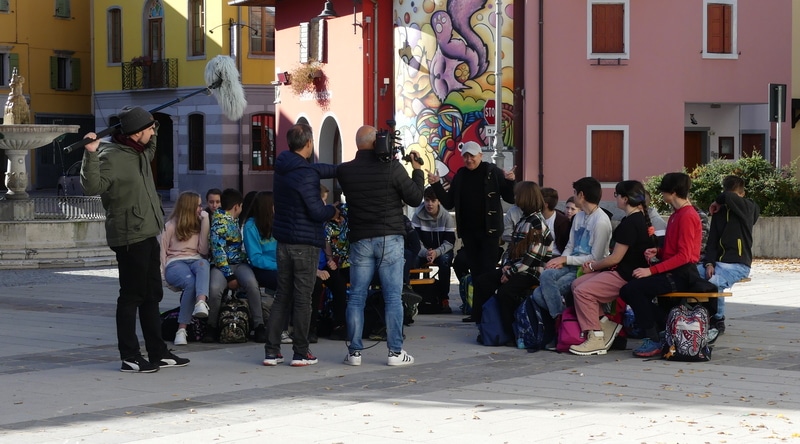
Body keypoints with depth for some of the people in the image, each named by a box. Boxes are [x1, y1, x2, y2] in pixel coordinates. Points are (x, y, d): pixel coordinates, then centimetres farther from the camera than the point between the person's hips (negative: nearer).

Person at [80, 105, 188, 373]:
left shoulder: (140, 152, 12)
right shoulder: (111, 157, -17)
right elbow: (92, 186, -30)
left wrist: (152, 135, 25)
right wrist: (91, 154, -38)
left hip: (147, 235, 10)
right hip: (129, 238, -10)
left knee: (152, 295, 15)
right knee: (131, 296, -4)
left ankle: (158, 353, 24)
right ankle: (130, 358, 3)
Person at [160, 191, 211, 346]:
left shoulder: (199, 224, 23)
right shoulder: (170, 226, 12)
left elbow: (203, 251, 9)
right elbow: (162, 251, 5)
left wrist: (205, 222, 6)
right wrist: (161, 274, -10)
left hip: (196, 261, 3)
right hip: (175, 263, -3)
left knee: (203, 264, -38)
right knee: (190, 282, -38)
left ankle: (201, 302, -64)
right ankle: (181, 329, -39)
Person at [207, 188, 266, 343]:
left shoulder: (234, 220, 19)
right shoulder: (218, 223, -6)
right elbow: (218, 251, -12)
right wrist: (230, 276, -16)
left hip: (239, 263, 6)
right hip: (222, 265, -6)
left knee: (252, 284, -29)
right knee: (215, 288, -36)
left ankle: (259, 326, -24)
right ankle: (211, 328, -14)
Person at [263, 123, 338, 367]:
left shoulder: (283, 166, 7)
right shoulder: (306, 175, -18)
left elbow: (319, 169, 15)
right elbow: (317, 212, -19)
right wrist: (333, 211, 0)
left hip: (284, 241, 8)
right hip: (305, 243, -8)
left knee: (282, 297, 12)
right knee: (302, 299, -1)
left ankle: (271, 351, 10)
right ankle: (301, 353, 4)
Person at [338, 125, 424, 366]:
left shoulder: (345, 171, -1)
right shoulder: (392, 167, -9)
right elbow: (415, 199, -3)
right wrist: (417, 170, 10)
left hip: (359, 240, 2)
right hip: (389, 238, -2)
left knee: (356, 297, 7)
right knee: (393, 297, 2)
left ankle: (354, 352, 8)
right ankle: (395, 352, 1)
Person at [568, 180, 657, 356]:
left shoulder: (630, 223, -18)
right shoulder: (640, 218, 14)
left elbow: (616, 258, -17)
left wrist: (593, 266, -2)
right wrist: (597, 264, 9)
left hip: (625, 276, -11)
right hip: (626, 271, 11)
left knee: (583, 291, -19)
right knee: (577, 284, 5)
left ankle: (596, 340, -15)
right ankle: (606, 324, 4)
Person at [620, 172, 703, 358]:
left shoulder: (687, 216, -14)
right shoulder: (676, 215, 17)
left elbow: (684, 256, -20)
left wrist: (652, 270, -23)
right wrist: (657, 253, 2)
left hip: (681, 275, -10)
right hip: (672, 272, 10)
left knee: (634, 289, -23)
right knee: (628, 290, 2)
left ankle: (653, 341, -18)